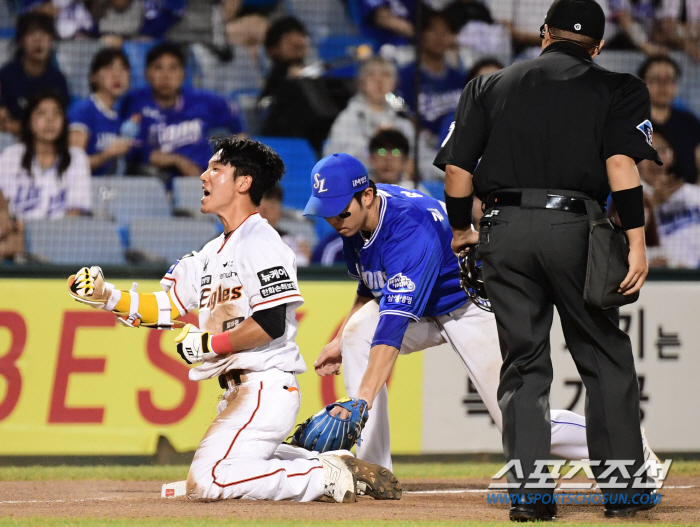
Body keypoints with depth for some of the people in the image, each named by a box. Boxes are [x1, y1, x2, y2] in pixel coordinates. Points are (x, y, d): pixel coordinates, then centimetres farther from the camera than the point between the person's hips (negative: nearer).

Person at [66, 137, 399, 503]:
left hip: (267, 386, -11)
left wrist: (209, 343, -16)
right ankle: (339, 463, 20)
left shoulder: (261, 243, -12)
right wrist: (107, 297, 2)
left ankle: (325, 476, -11)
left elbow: (272, 324, -21)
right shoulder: (214, 252, 18)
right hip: (238, 391, 11)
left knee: (205, 482, -20)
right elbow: (166, 307, 14)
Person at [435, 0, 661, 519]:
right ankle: (622, 486, 6)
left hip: (503, 229, 2)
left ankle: (529, 490, 0)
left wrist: (462, 231, 24)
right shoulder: (614, 88, 9)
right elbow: (621, 164, -6)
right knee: (606, 358, 8)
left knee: (524, 363, 8)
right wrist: (637, 242, -11)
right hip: (574, 225, -2)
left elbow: (457, 168, 10)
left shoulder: (488, 86, 16)